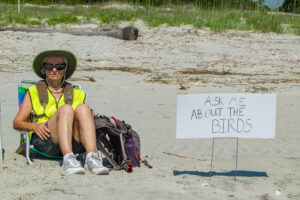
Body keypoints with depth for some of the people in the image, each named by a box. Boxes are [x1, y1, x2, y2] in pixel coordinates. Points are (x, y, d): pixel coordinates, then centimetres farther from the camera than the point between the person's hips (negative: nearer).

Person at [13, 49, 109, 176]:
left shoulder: (77, 94, 27)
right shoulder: (33, 92, 20)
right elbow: (17, 123, 13)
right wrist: (34, 126, -10)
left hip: (74, 143, 2)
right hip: (44, 141, -2)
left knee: (83, 108, -26)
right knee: (66, 109, -29)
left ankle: (92, 158, -44)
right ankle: (68, 160, -49)